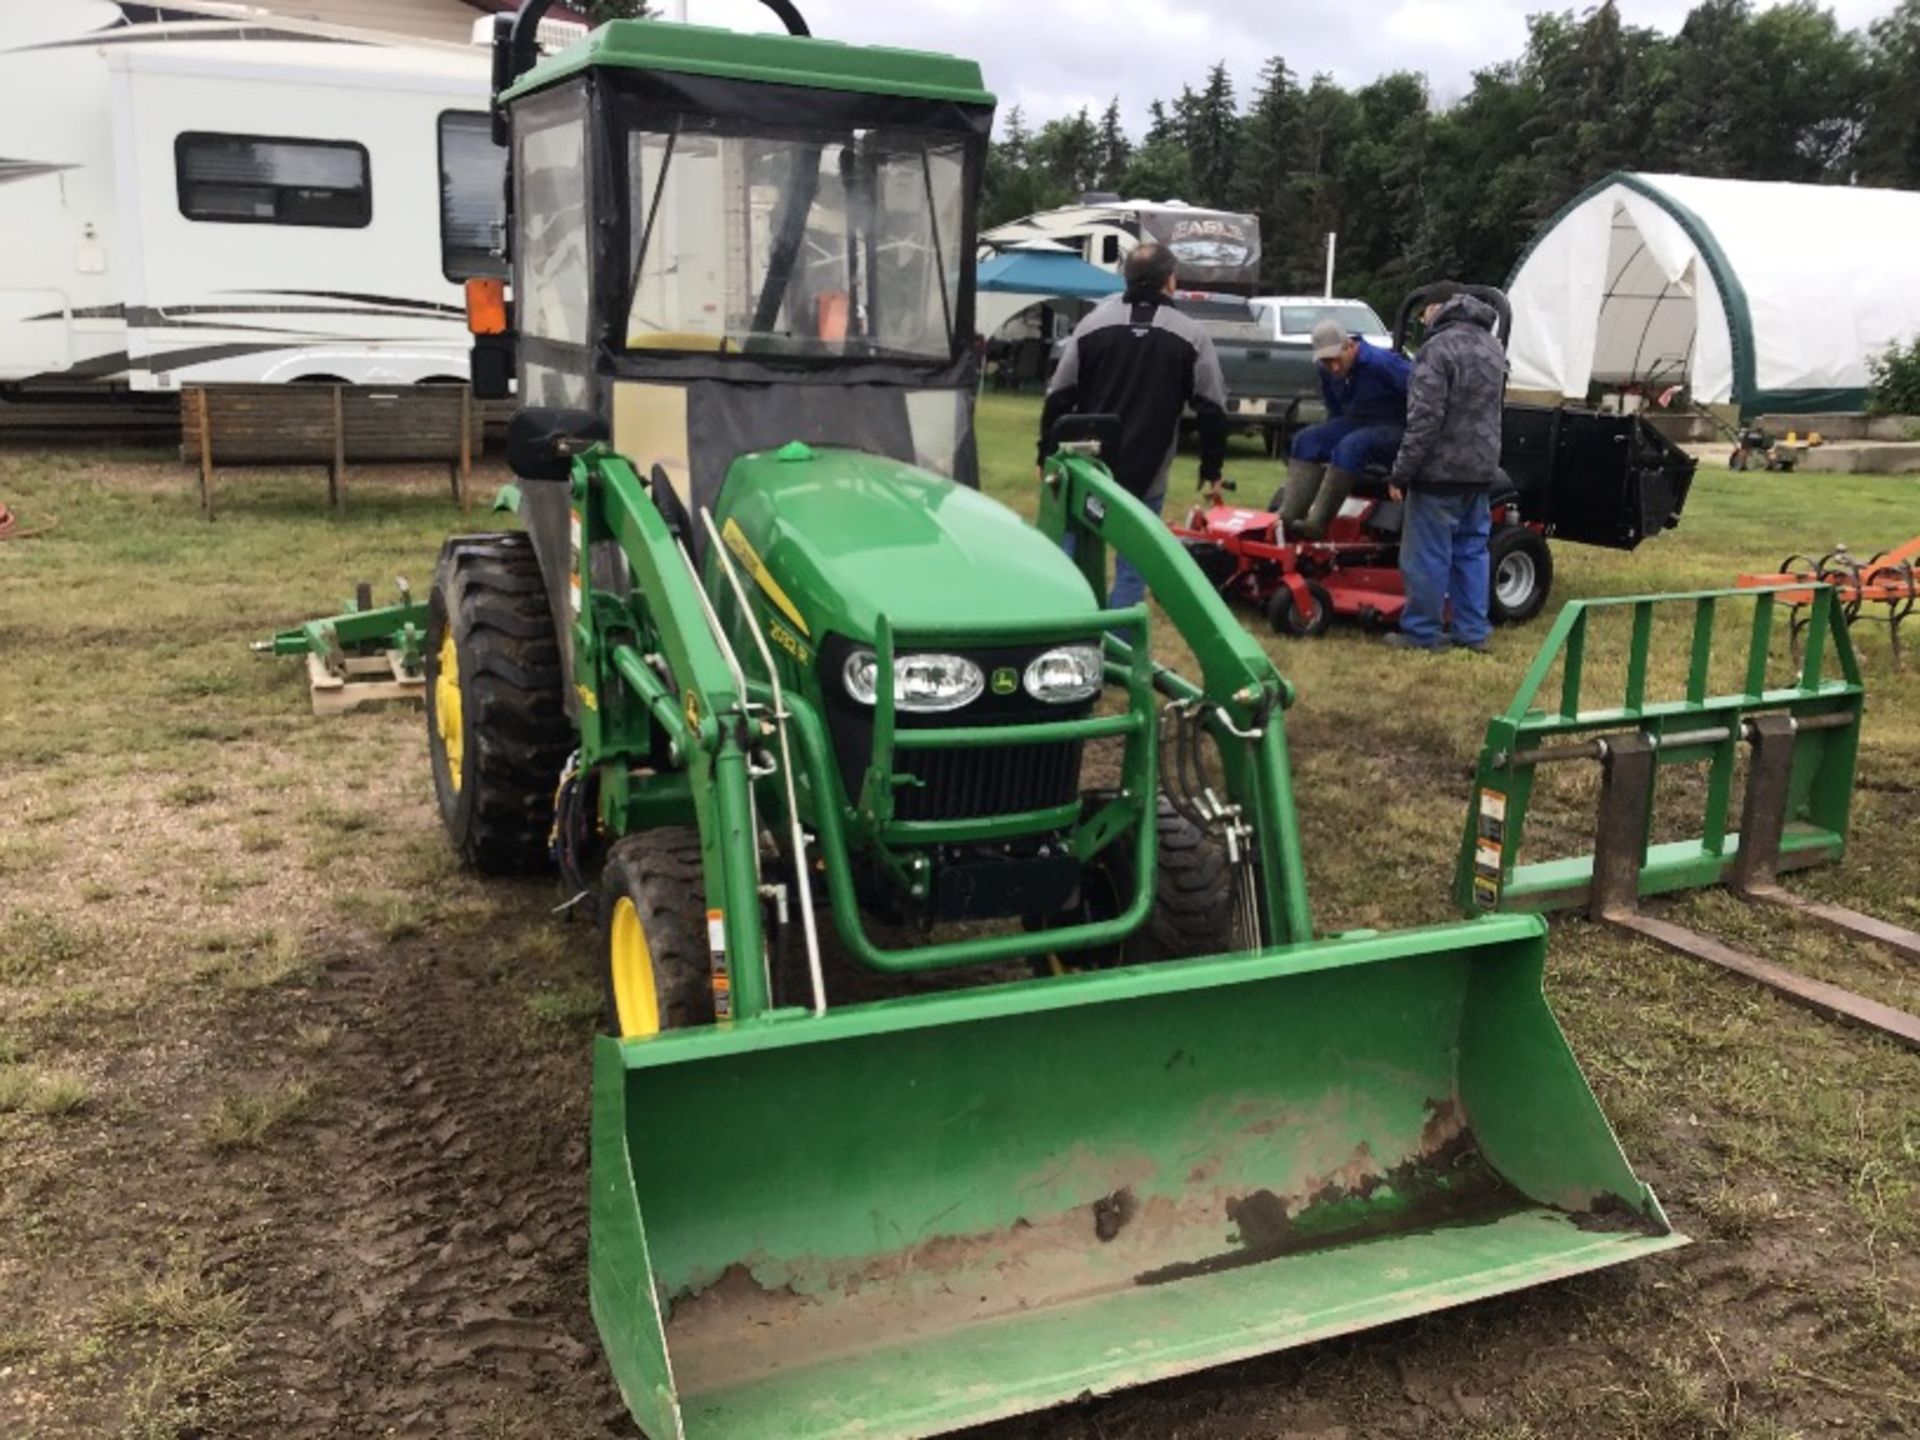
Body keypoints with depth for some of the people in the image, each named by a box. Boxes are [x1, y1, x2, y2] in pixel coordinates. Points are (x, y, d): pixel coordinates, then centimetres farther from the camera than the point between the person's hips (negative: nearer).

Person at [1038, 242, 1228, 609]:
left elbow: (1059, 398, 2)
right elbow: (1212, 410, -2)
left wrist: (1048, 455, 9)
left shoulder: (1093, 323, 2)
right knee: (1133, 566, 6)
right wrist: (1211, 468, 7)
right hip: (1146, 475, -2)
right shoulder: (1192, 337, -1)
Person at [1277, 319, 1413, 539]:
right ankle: (1287, 517, -26)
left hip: (1393, 429, -8)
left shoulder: (1382, 363, -21)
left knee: (1350, 446, -36)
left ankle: (1316, 523, -37)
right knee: (1306, 440, -13)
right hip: (1354, 423, 8)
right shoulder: (1328, 372, 3)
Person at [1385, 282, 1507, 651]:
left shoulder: (1439, 348, -15)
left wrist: (1401, 471, -16)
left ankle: (1421, 631, 5)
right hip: (1481, 469, 8)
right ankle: (1473, 631, 15)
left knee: (1428, 553, 0)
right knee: (1472, 549, 13)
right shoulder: (1493, 346, 15)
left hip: (1441, 469, -8)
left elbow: (1424, 418, -20)